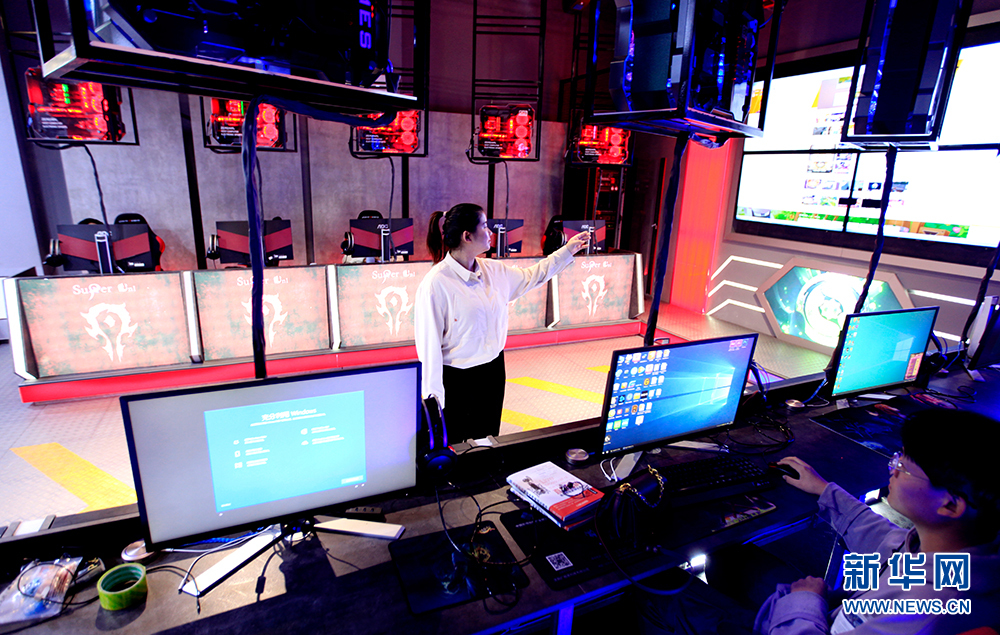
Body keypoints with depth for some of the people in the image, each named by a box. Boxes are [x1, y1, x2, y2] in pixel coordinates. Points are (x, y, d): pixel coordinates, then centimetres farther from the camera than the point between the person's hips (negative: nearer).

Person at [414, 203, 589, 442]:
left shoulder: (493, 271, 1)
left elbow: (530, 276, 19)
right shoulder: (436, 283, -20)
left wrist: (567, 251, 21)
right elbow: (430, 344, -19)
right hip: (457, 379, -6)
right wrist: (434, 396, -18)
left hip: (494, 370, 7)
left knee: (489, 440, 21)